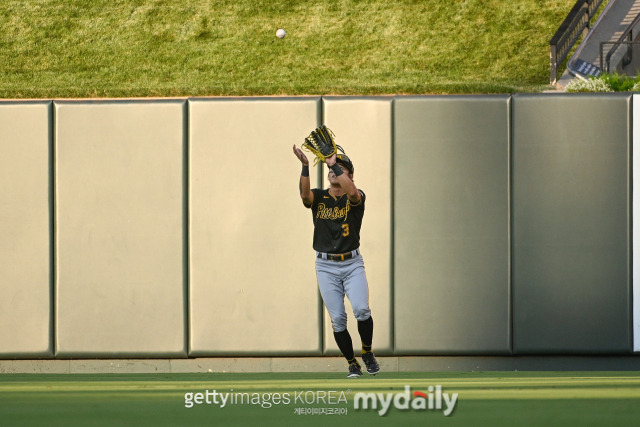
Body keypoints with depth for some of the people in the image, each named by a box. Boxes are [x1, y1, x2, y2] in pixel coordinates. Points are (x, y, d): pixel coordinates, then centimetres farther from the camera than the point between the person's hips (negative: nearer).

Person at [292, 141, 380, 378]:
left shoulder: (356, 198, -2)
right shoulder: (319, 197, 5)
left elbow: (351, 191, -27)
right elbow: (305, 194, -19)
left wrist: (334, 162, -20)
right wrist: (305, 166, -32)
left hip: (352, 263, -2)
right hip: (326, 266, 2)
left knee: (361, 309, -20)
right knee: (337, 319, -2)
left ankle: (368, 353, 3)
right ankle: (352, 364, 12)